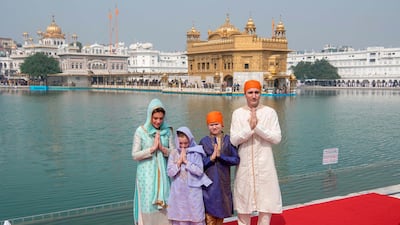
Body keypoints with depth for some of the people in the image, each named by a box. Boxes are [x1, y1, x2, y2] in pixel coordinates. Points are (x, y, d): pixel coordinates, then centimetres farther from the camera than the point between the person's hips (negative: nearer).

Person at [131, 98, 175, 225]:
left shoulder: (167, 131, 3)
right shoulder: (141, 131, -4)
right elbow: (135, 155, -6)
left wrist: (162, 148, -13)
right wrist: (152, 148, -14)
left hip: (163, 174, 2)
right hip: (147, 175, -2)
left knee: (164, 206, 3)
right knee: (148, 205, -1)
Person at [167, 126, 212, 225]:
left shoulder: (196, 153, -2)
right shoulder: (174, 153, 3)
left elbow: (199, 171, -10)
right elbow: (170, 172, -2)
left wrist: (186, 161, -12)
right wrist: (179, 161, -10)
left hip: (193, 191, -2)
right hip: (178, 192, 2)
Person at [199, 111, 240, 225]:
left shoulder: (229, 140, 2)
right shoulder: (203, 141, 1)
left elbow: (236, 160, -4)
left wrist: (220, 156, -14)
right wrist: (211, 158, -16)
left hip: (223, 182, 1)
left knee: (221, 215, 9)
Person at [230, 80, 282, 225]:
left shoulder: (270, 112, -2)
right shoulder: (238, 113, 0)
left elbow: (277, 138, -9)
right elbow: (234, 140, -7)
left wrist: (258, 127, -18)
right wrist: (250, 127, -19)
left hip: (264, 165, -1)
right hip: (245, 164, 1)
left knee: (267, 201, 3)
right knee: (244, 201, 11)